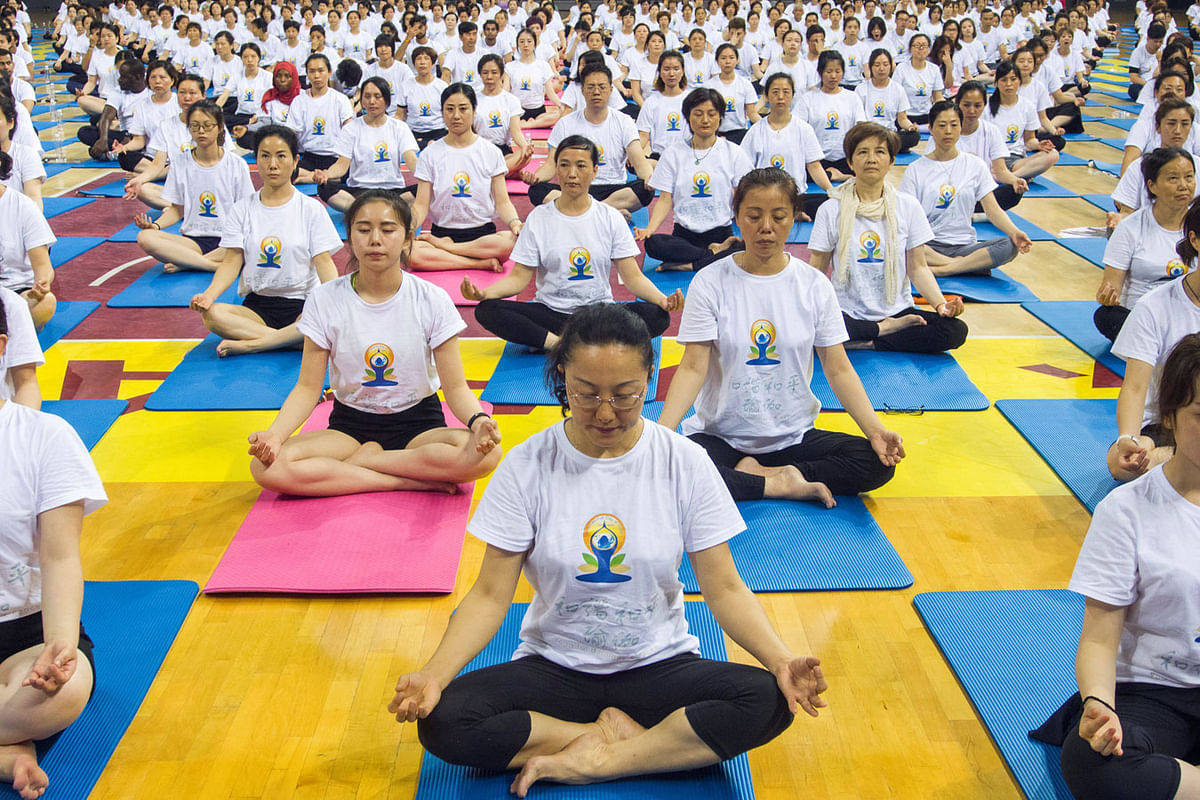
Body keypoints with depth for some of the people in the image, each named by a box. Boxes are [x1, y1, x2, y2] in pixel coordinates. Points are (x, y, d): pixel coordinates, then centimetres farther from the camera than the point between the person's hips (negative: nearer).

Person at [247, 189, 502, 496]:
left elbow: (455, 386, -6)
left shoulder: (432, 300, -6)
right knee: (265, 466, -27)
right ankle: (410, 480, -22)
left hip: (419, 423, -1)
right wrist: (274, 433, -22)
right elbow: (308, 388, -2)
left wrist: (478, 420, -29)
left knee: (486, 454, -33)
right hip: (349, 425, 1)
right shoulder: (324, 300, -4)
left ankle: (363, 459, -17)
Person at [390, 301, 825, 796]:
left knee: (769, 702, -27)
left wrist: (780, 660, -24)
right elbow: (491, 594, -6)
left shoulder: (684, 463, -6)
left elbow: (724, 588, -5)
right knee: (442, 721, -26)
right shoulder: (527, 467, -7)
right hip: (552, 668, 0)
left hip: (658, 665, 1)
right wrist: (434, 674, -24)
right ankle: (617, 735, -13)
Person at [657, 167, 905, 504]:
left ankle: (758, 472, -13)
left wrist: (875, 430, -15)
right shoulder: (710, 283, -5)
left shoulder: (814, 285, 1)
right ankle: (781, 485, -15)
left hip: (794, 436, 2)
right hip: (721, 435, -2)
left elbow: (838, 369, 0)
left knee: (879, 463, -21)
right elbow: (693, 368, -11)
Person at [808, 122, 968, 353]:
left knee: (956, 330, -25)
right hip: (847, 314, -2)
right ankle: (885, 329, -12)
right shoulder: (831, 211, 2)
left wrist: (940, 303, -12)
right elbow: (818, 271, 2)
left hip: (897, 312, 2)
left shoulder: (908, 207, 6)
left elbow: (918, 267, 6)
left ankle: (869, 342, -13)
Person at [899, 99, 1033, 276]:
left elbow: (993, 209, 4)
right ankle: (968, 265, -24)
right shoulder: (916, 169, 5)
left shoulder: (975, 165, 11)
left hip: (965, 245, 2)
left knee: (1009, 246, -27)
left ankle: (937, 270, -27)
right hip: (928, 245, -2)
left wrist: (1014, 231, -15)